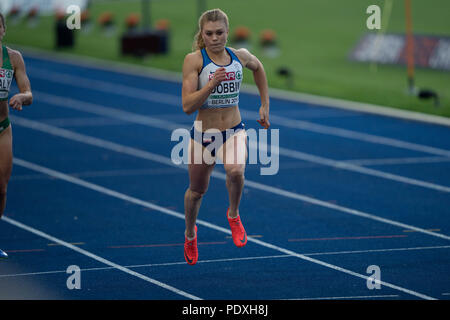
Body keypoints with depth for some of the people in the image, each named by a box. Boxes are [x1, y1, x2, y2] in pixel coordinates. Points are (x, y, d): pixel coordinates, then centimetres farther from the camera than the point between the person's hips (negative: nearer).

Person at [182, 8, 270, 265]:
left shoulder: (240, 57, -3)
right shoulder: (194, 60, -14)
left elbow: (259, 68, 23)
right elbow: (187, 106, -19)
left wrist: (265, 106, 21)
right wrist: (212, 84, -31)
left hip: (234, 131, 1)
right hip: (202, 134, -1)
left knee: (236, 171, -31)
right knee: (197, 191, 16)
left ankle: (234, 215, 0)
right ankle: (190, 234, 48)